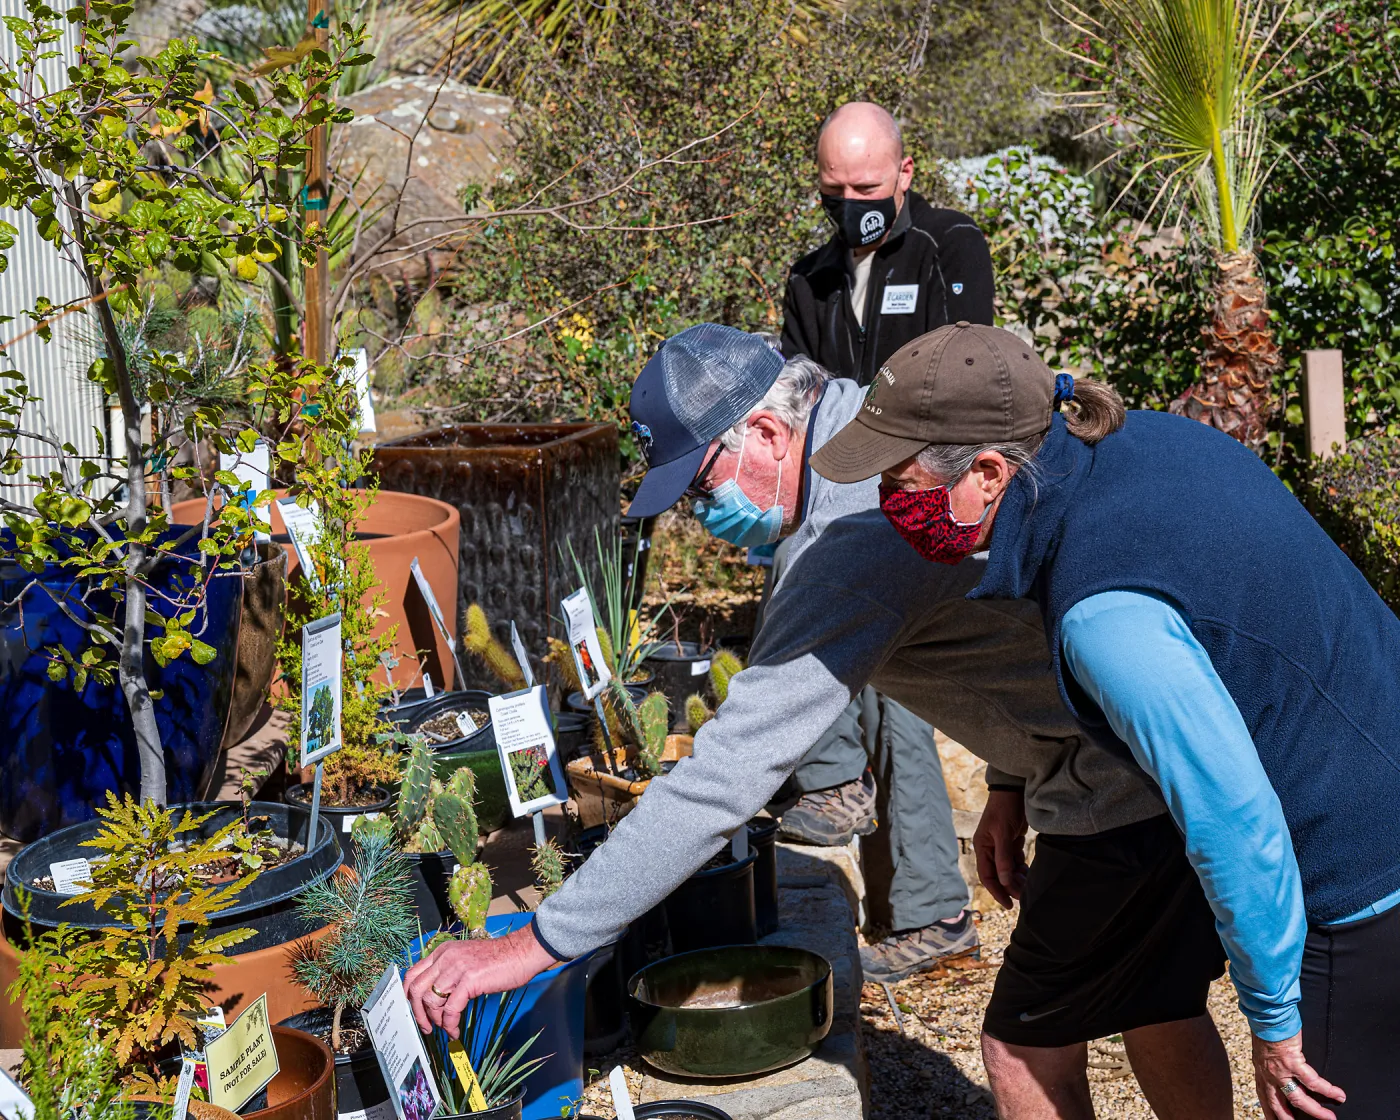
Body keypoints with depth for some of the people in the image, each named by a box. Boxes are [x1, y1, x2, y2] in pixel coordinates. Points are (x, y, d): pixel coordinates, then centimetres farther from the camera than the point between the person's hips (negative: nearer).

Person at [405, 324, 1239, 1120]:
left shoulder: (852, 534, -26)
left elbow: (730, 773, -29)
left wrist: (538, 944, -25)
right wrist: (1011, 788, 21)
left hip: (1124, 782, -10)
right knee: (1159, 1009, 22)